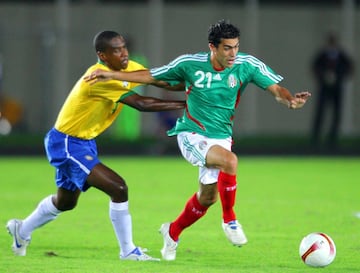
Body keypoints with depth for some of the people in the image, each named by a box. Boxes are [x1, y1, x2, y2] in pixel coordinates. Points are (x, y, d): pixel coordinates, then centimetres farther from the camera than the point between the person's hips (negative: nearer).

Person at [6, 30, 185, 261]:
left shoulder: (128, 68, -3)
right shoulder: (99, 77, -30)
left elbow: (161, 80, -3)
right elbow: (141, 104, -34)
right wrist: (183, 104, -33)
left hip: (85, 141, 10)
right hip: (67, 144, -10)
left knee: (65, 202, 27)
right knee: (118, 189, -20)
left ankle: (22, 230, 49)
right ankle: (128, 252, -8)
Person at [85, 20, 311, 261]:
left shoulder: (247, 65, -10)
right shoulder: (190, 64, -12)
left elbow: (276, 88, -13)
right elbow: (151, 76, -1)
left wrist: (289, 100, -36)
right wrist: (113, 76, -6)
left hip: (221, 138, 4)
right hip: (191, 134, -4)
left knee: (207, 197, 11)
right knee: (229, 160, -32)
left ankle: (173, 232, 39)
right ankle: (229, 219, -13)